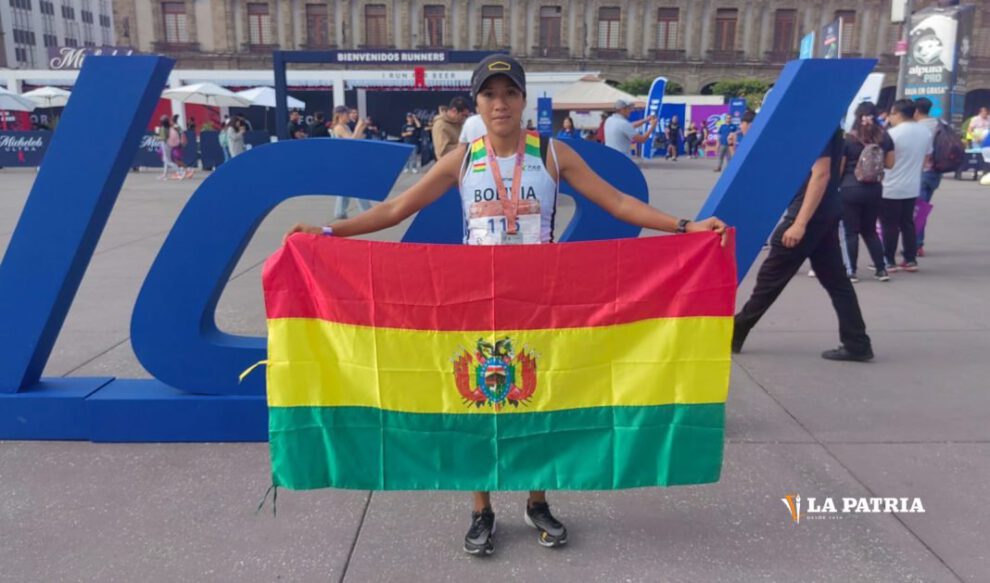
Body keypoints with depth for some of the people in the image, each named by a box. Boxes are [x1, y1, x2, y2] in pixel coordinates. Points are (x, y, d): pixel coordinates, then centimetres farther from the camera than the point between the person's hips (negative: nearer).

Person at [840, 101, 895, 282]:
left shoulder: (848, 139, -8)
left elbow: (839, 168, -6)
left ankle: (851, 272, 4)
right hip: (874, 189, 4)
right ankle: (881, 269, 16)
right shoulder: (884, 137, 3)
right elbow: (889, 164, 7)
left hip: (850, 189, -4)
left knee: (851, 231, 3)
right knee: (870, 230, 16)